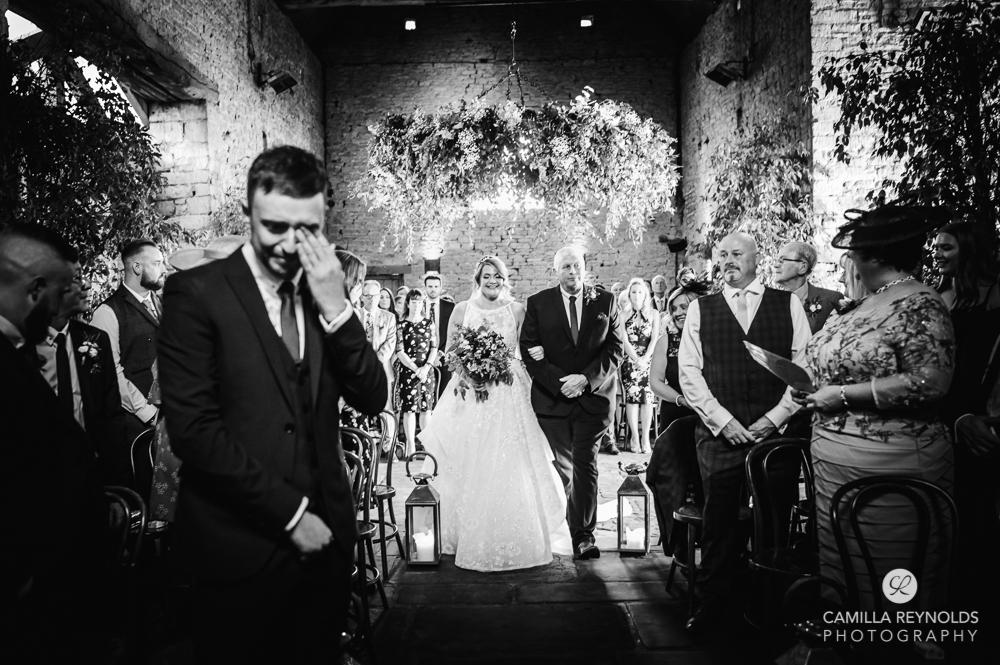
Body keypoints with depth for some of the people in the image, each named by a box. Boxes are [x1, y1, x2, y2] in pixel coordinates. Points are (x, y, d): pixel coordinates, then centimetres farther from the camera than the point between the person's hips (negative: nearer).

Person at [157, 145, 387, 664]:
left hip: (324, 536, 5)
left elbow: (371, 400, -2)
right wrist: (289, 510, -13)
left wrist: (336, 307, -14)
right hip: (241, 547, -4)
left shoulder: (325, 295, 5)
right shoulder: (197, 292, -9)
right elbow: (192, 428, -15)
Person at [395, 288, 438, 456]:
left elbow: (434, 348, 6)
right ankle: (411, 447, 3)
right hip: (407, 370, -2)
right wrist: (416, 369, -11)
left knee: (426, 408, 4)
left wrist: (426, 367, -8)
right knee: (409, 409, -3)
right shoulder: (402, 325, 2)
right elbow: (400, 352, -3)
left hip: (427, 370, 2)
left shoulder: (429, 323, 9)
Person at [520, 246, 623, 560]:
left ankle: (583, 535, 2)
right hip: (552, 398, 1)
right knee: (561, 466, 8)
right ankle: (560, 530, 24)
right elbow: (528, 350, -2)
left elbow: (615, 348, 1)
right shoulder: (538, 304, 3)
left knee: (585, 464, -4)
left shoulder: (605, 302, 5)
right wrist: (558, 382, -12)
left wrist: (587, 378, -12)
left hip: (594, 396, 0)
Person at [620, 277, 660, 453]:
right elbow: (625, 340, 0)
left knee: (647, 397, -9)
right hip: (629, 361, 0)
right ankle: (635, 437, -5)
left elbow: (655, 339, 0)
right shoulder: (624, 315, 8)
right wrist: (636, 360, -12)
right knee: (632, 397, -9)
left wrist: (645, 359, -13)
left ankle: (645, 437, -5)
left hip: (648, 361, 0)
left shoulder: (654, 314, 8)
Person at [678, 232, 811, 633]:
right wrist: (722, 420, -7)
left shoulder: (788, 304, 7)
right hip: (719, 432, 0)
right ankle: (711, 603, 19)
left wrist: (775, 418, -7)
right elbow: (689, 371, 2)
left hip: (776, 430, 0)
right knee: (718, 520, 4)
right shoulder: (700, 309, 7)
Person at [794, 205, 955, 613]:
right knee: (839, 577, 19)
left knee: (888, 592, 5)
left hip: (887, 470, -9)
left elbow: (931, 381, -24)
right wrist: (816, 389, 7)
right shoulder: (867, 305, 12)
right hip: (835, 465, 9)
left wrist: (844, 395, -21)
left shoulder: (918, 305, -14)